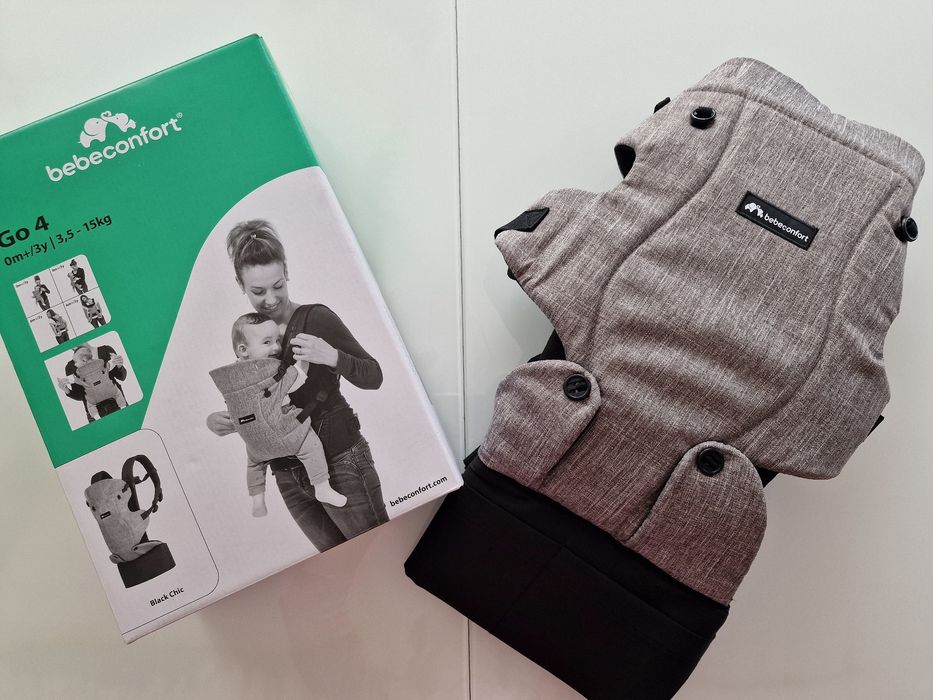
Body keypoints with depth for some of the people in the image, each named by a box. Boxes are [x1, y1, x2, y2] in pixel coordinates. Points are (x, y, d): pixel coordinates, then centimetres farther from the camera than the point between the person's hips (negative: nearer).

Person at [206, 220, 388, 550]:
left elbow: (373, 377, -9)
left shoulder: (316, 318, -9)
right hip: (289, 475, 6)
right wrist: (218, 420, -5)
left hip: (340, 463, -5)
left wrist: (332, 357, -27)